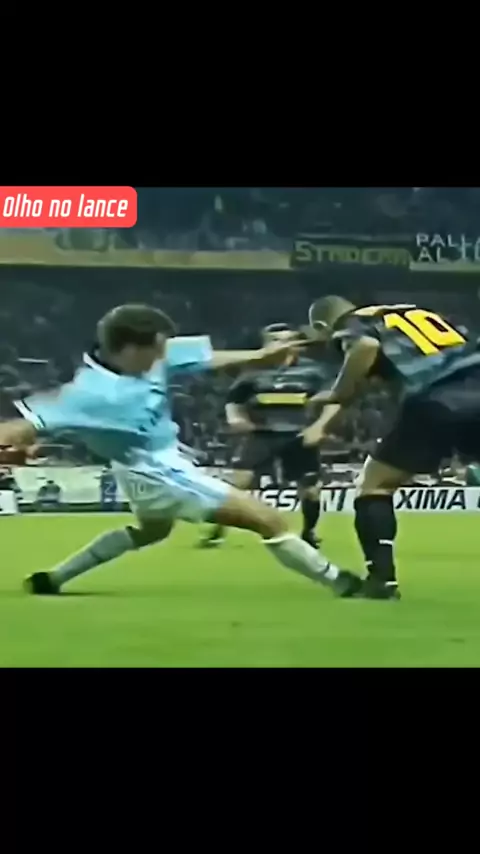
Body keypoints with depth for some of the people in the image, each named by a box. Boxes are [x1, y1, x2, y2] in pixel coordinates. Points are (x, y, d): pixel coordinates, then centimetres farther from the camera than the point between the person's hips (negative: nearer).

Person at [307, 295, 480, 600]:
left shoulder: (349, 326, 16)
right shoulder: (418, 313, 33)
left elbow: (366, 345, -9)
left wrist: (337, 396, 4)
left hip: (435, 401, -4)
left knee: (375, 484, 15)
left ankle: (382, 578, 3)